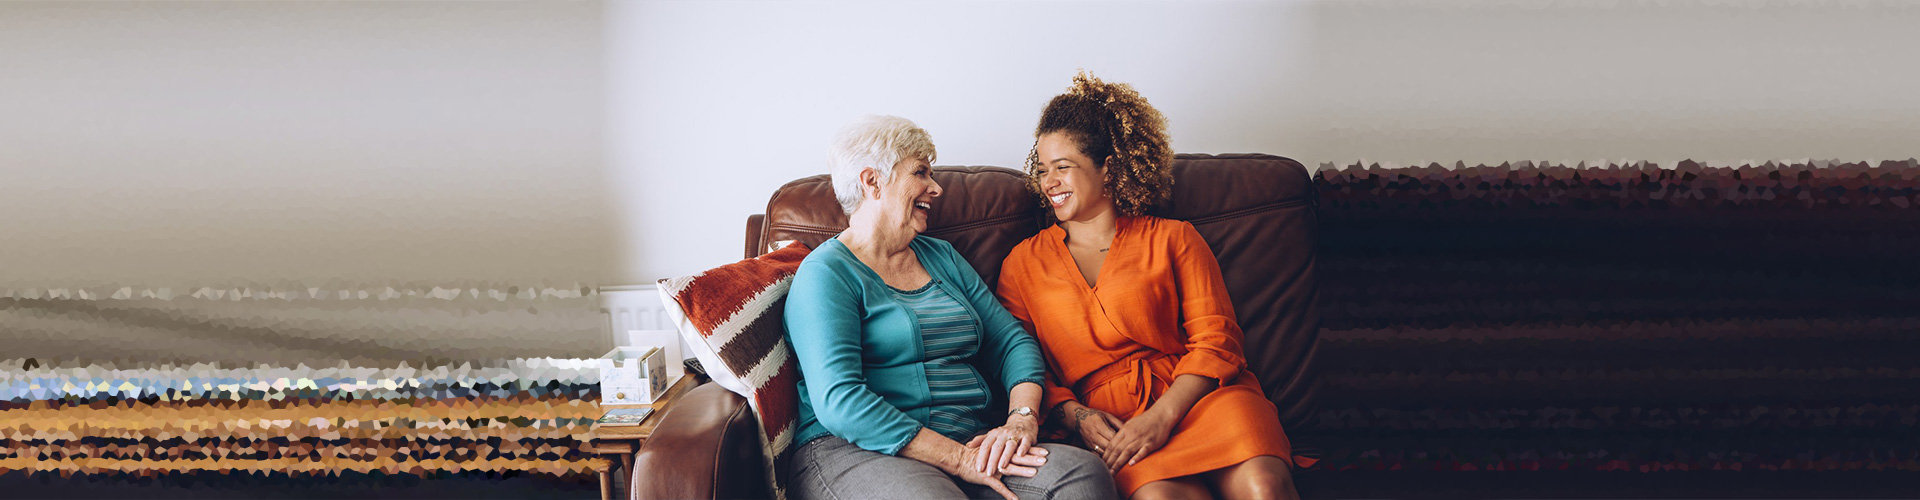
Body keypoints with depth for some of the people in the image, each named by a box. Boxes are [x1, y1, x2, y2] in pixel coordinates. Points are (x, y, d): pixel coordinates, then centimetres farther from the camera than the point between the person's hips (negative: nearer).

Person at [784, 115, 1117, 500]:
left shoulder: (943, 258, 23)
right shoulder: (826, 273, -1)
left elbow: (1013, 343, 19)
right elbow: (839, 402, -14)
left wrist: (1022, 418, -5)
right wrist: (958, 460, -18)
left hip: (970, 446, 7)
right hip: (855, 452, -7)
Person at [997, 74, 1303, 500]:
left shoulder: (1172, 239, 16)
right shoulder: (1024, 263, 21)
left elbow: (1215, 341, 6)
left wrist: (1162, 417, -11)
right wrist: (1075, 415, -6)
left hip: (1194, 396, 1)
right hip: (1106, 416, -1)